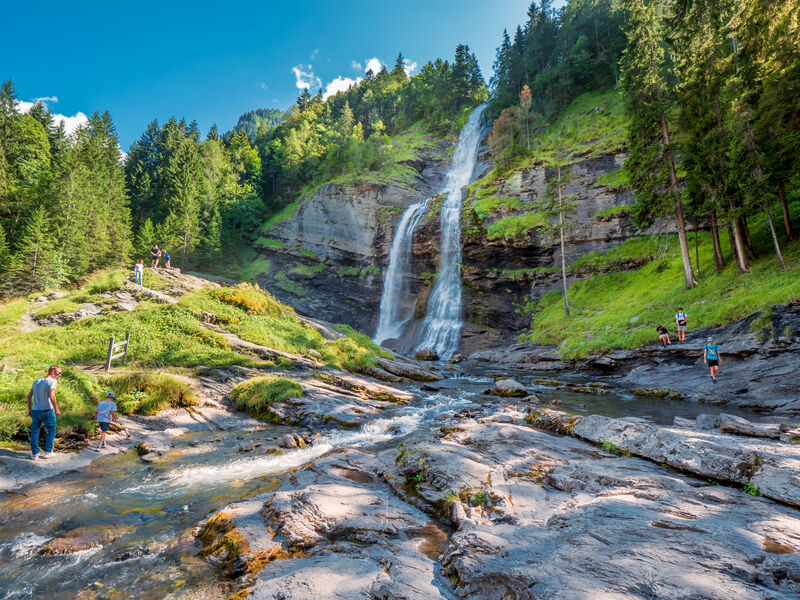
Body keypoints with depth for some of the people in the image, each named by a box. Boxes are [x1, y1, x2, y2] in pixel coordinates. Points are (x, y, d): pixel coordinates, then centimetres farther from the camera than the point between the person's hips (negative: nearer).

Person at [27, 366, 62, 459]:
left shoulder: (36, 381, 13)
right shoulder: (52, 381, -11)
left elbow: (29, 396, 15)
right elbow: (51, 396, -22)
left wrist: (29, 409, 21)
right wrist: (57, 409, -18)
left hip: (35, 411, 6)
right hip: (47, 411, -6)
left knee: (34, 432, 13)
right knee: (51, 430, 9)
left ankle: (35, 453, 15)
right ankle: (47, 452, 9)